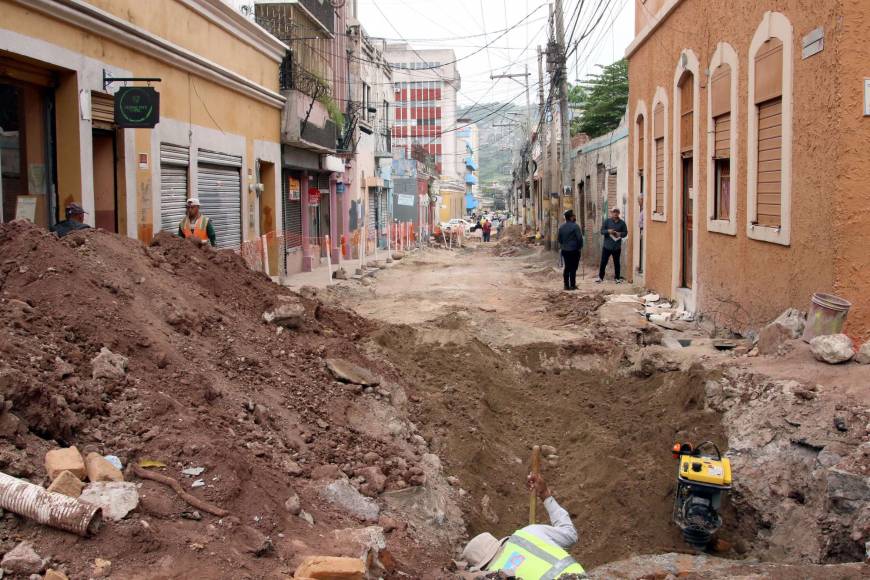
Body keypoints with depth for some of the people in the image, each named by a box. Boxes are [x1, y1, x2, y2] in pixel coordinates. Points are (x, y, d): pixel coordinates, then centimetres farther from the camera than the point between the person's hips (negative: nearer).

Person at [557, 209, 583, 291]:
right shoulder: (575, 226, -15)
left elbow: (559, 239, 12)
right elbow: (580, 238, -17)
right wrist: (580, 247, -3)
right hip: (574, 250, -6)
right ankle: (572, 285, 0)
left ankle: (566, 285, 12)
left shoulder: (561, 227, 6)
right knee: (573, 268, -1)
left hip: (564, 250, 6)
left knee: (567, 268, 12)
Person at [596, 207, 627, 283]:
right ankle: (600, 277, 11)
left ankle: (617, 278, 18)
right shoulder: (607, 221, 1)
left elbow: (625, 232, 6)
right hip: (607, 246, -1)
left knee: (616, 263, 9)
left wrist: (620, 234, -15)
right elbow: (602, 231, -2)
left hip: (617, 247, 1)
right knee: (603, 262, 2)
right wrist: (608, 231, -21)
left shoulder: (622, 223, 3)